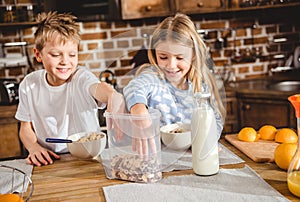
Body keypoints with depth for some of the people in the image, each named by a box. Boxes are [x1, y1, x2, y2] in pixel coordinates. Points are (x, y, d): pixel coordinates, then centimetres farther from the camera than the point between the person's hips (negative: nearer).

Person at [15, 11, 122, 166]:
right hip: (49, 162, 0)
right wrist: (34, 148, -13)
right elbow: (26, 127, 9)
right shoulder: (29, 85, 0)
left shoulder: (81, 77, -11)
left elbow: (97, 87, -35)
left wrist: (111, 94, -59)